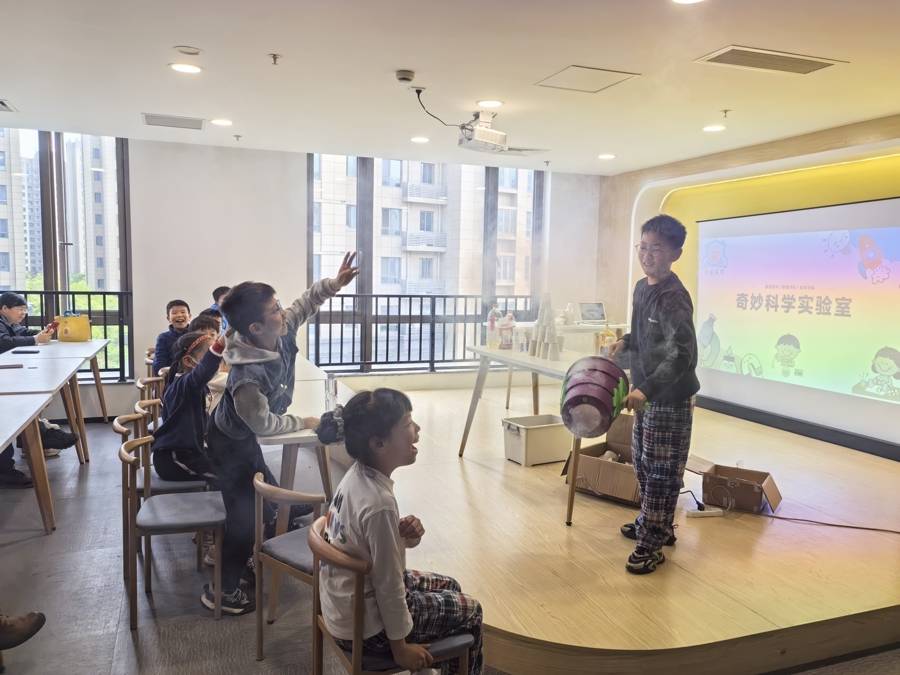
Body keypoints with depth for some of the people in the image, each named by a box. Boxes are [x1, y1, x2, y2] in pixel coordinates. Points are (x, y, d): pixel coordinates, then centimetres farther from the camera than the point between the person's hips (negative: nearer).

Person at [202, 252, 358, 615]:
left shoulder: (282, 333, -20)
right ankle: (222, 591, 20)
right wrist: (303, 422, -11)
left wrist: (333, 283, -17)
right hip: (230, 444, -8)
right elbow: (264, 424, -25)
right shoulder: (248, 377, -40)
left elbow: (305, 302, -2)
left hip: (243, 435, 8)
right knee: (245, 514, 0)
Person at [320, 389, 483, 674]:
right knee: (469, 611, 9)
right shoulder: (379, 503, -32)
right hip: (364, 625, -8)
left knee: (448, 587, 24)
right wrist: (401, 646, -11)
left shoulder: (358, 475, -6)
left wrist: (406, 534, -12)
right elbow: (388, 587, -23)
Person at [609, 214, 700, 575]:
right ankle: (655, 524, 37)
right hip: (647, 394, 9)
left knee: (661, 472, 1)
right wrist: (627, 342, 9)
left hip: (670, 399, -9)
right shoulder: (642, 288, 7)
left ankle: (652, 545, 13)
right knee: (643, 464, 19)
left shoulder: (674, 298, -21)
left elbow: (684, 354, -28)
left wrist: (647, 389, -34)